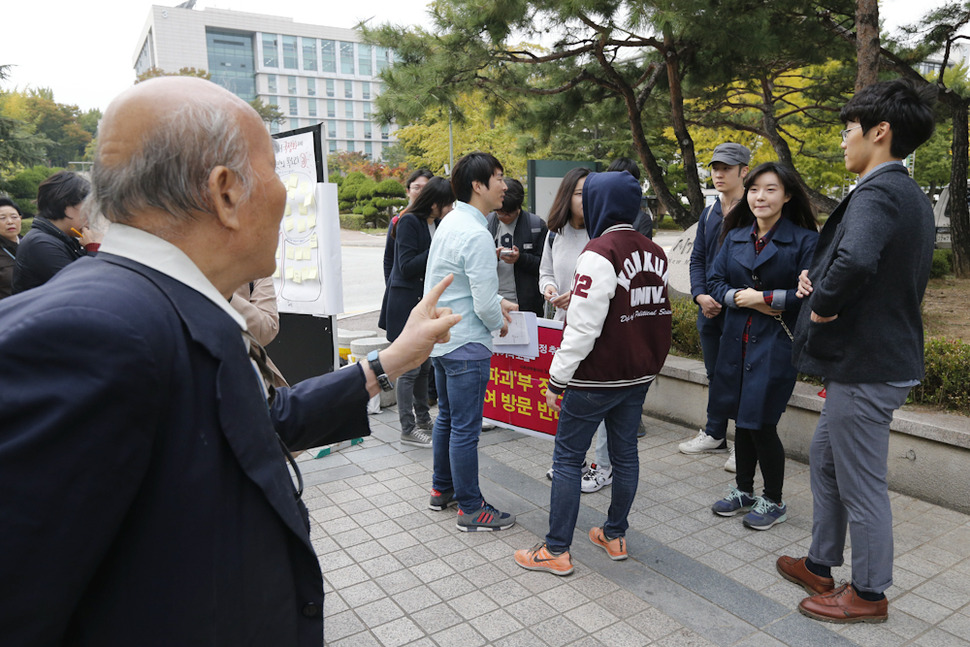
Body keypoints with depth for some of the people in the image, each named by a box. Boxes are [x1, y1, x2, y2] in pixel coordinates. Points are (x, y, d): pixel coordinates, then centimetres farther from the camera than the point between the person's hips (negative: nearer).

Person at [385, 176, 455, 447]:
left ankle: (422, 418, 29)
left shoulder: (436, 223, 11)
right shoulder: (409, 222, -13)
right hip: (408, 304, -8)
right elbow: (406, 267, -18)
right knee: (410, 368, -2)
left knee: (425, 365, 15)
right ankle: (408, 429, 8)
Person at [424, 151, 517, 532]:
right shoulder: (476, 234, -22)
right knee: (465, 429, 1)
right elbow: (484, 305, -23)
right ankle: (470, 509, 14)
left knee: (447, 418, 21)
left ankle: (442, 489, 35)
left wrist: (498, 302, 13)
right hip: (466, 345, -10)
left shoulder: (451, 222, 9)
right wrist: (501, 323, -2)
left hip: (440, 339, 10)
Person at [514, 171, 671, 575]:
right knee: (625, 453, 17)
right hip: (639, 375, 8)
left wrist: (557, 379, -16)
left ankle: (556, 550, 10)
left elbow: (583, 327, -22)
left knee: (567, 457, 3)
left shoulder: (600, 252, -19)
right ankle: (615, 535, 31)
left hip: (597, 377, -8)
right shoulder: (655, 253, 7)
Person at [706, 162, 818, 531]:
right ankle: (744, 491, 31)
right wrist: (741, 299, -10)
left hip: (776, 343, -5)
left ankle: (774, 502, 18)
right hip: (737, 339, 5)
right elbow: (715, 281, 7)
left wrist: (765, 297, -14)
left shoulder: (804, 240, -6)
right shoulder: (735, 236, 10)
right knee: (741, 419, 13)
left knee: (760, 423, -3)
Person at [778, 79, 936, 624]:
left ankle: (870, 593, 25)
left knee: (862, 485, 6)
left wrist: (823, 304, -22)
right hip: (888, 350, 10)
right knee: (825, 461, 22)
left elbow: (856, 260, -41)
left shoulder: (876, 194, -20)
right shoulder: (914, 197, 13)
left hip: (866, 366, -10)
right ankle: (820, 567, 37)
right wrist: (820, 277, 3)